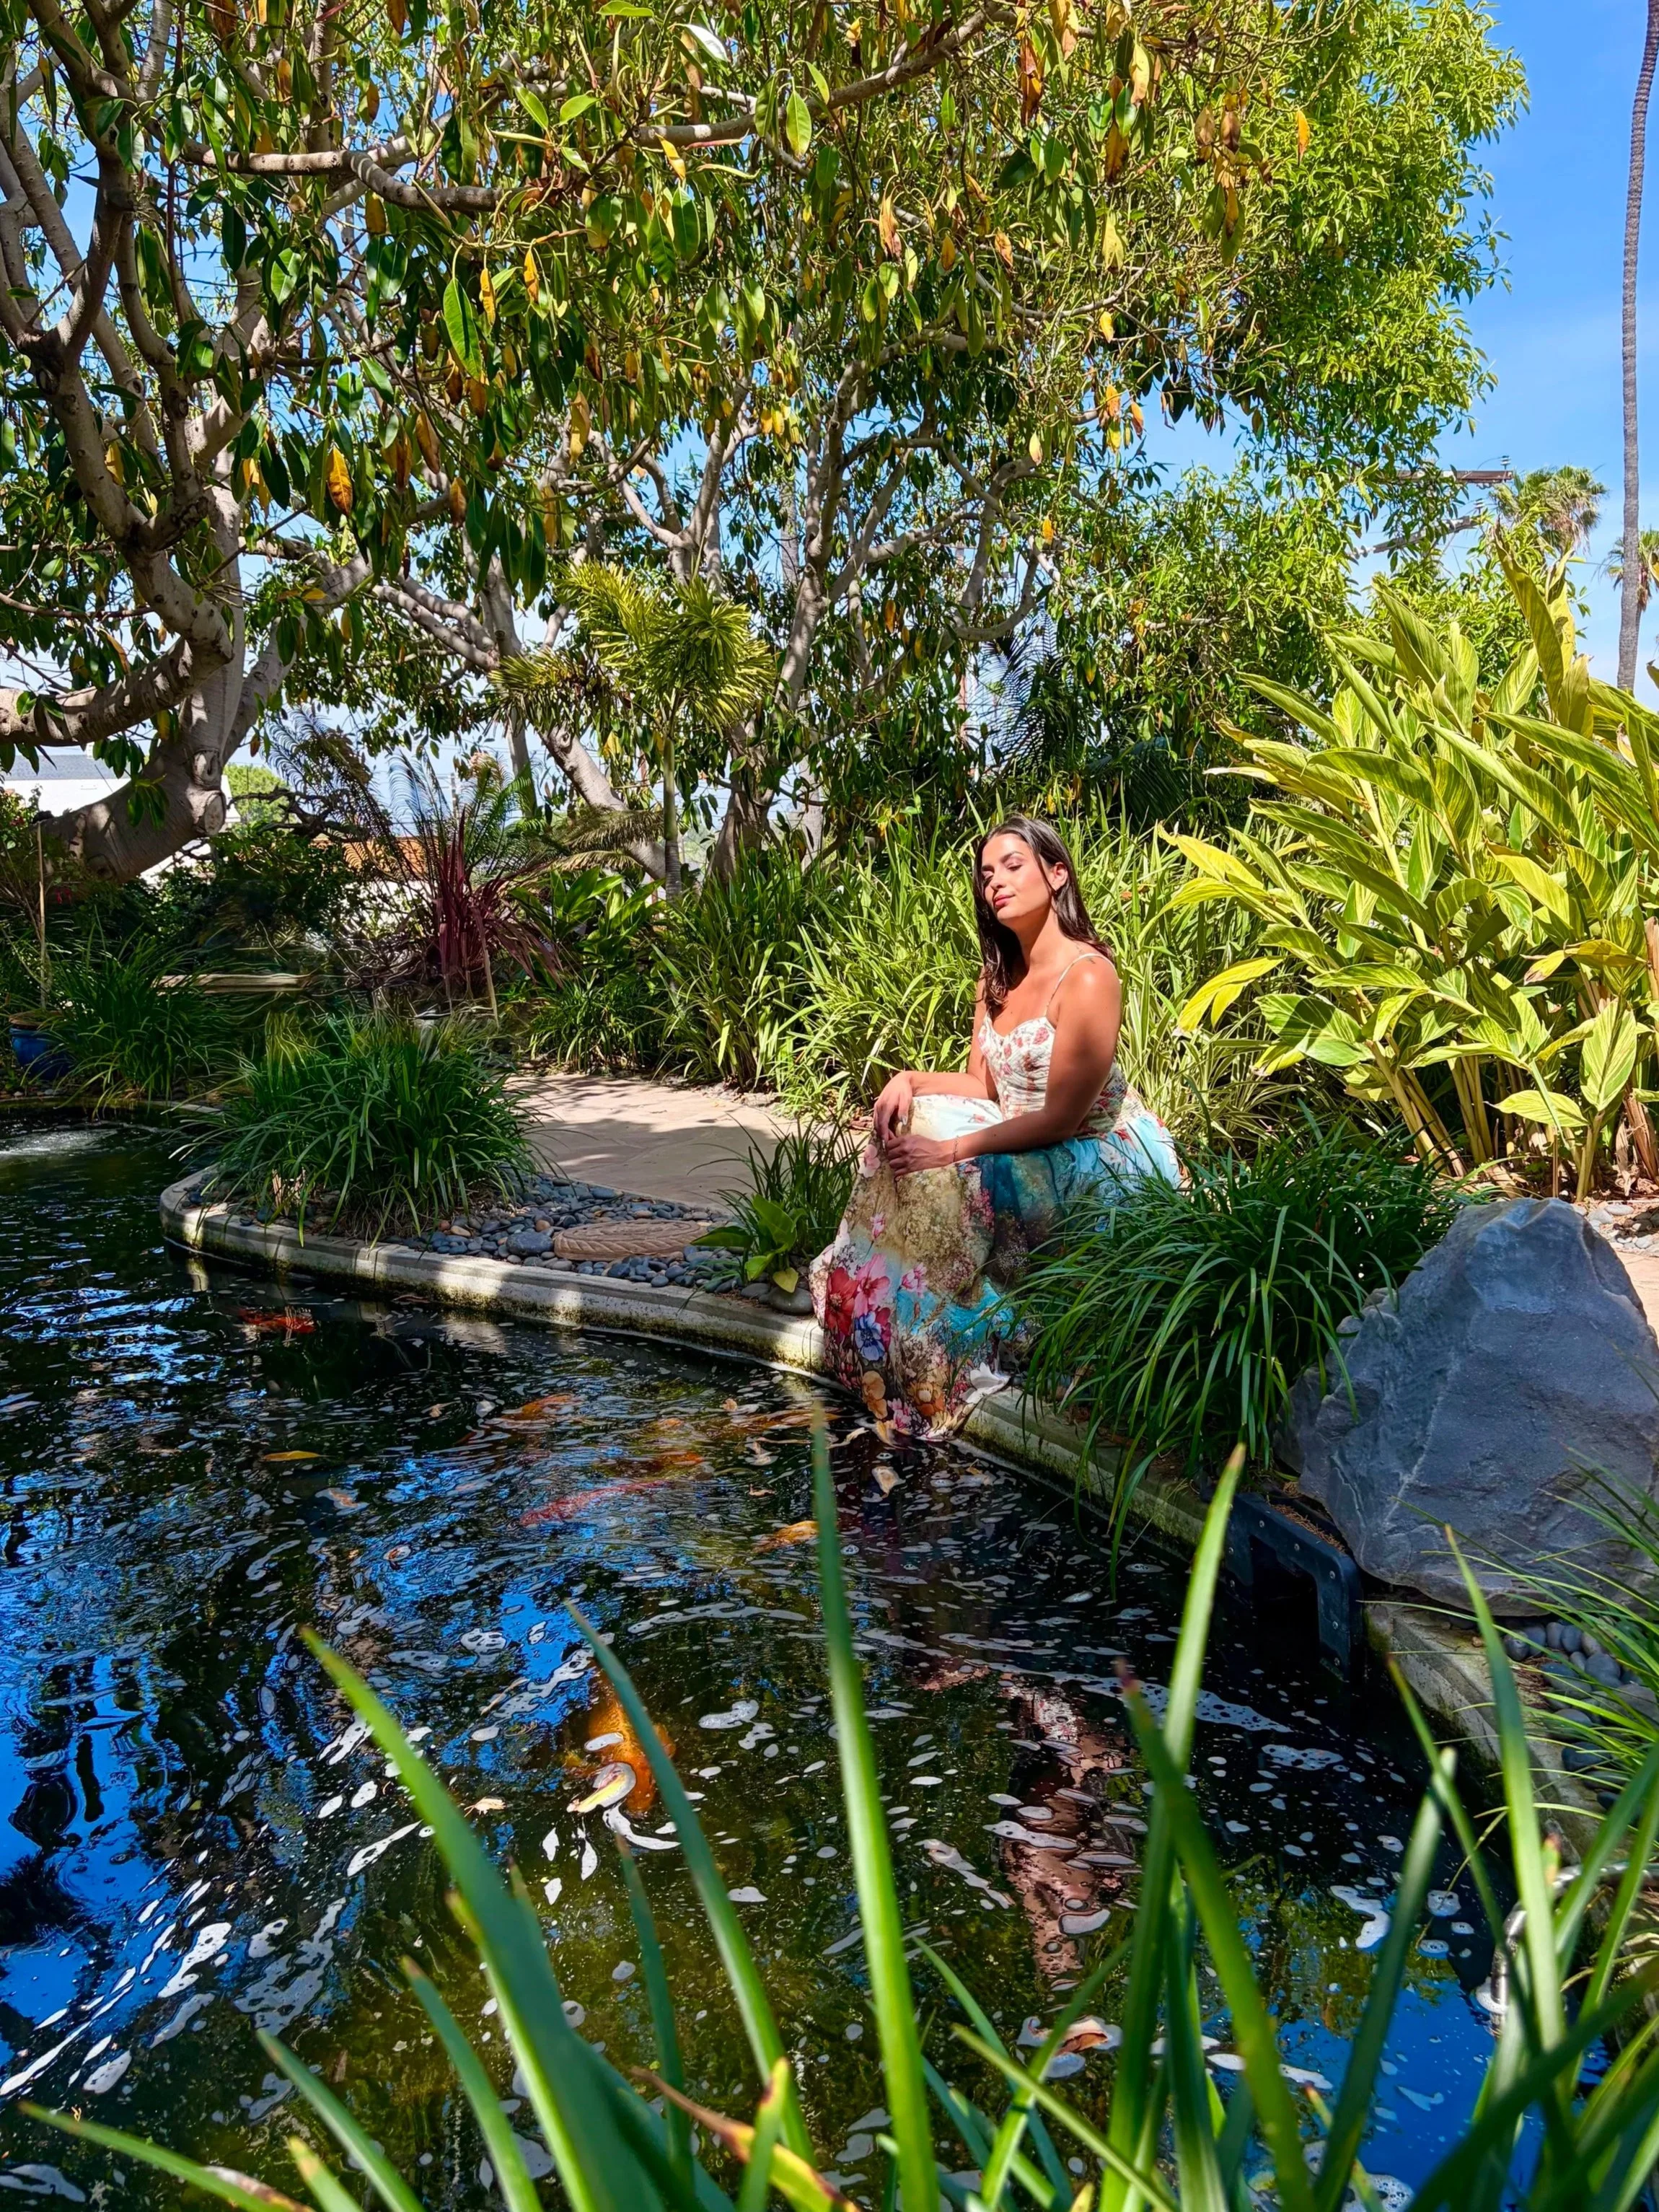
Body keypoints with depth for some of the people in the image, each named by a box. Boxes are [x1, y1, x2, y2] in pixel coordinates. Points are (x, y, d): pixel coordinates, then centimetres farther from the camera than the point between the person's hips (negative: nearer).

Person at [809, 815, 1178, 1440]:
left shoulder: (1087, 977, -19)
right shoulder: (998, 975, 10)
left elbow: (1059, 1118, -22)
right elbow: (983, 1088, 8)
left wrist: (951, 1149, -27)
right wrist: (912, 1080, -12)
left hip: (1093, 1164, -8)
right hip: (1021, 1149, 9)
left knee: (939, 1177, -27)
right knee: (909, 1128, -10)